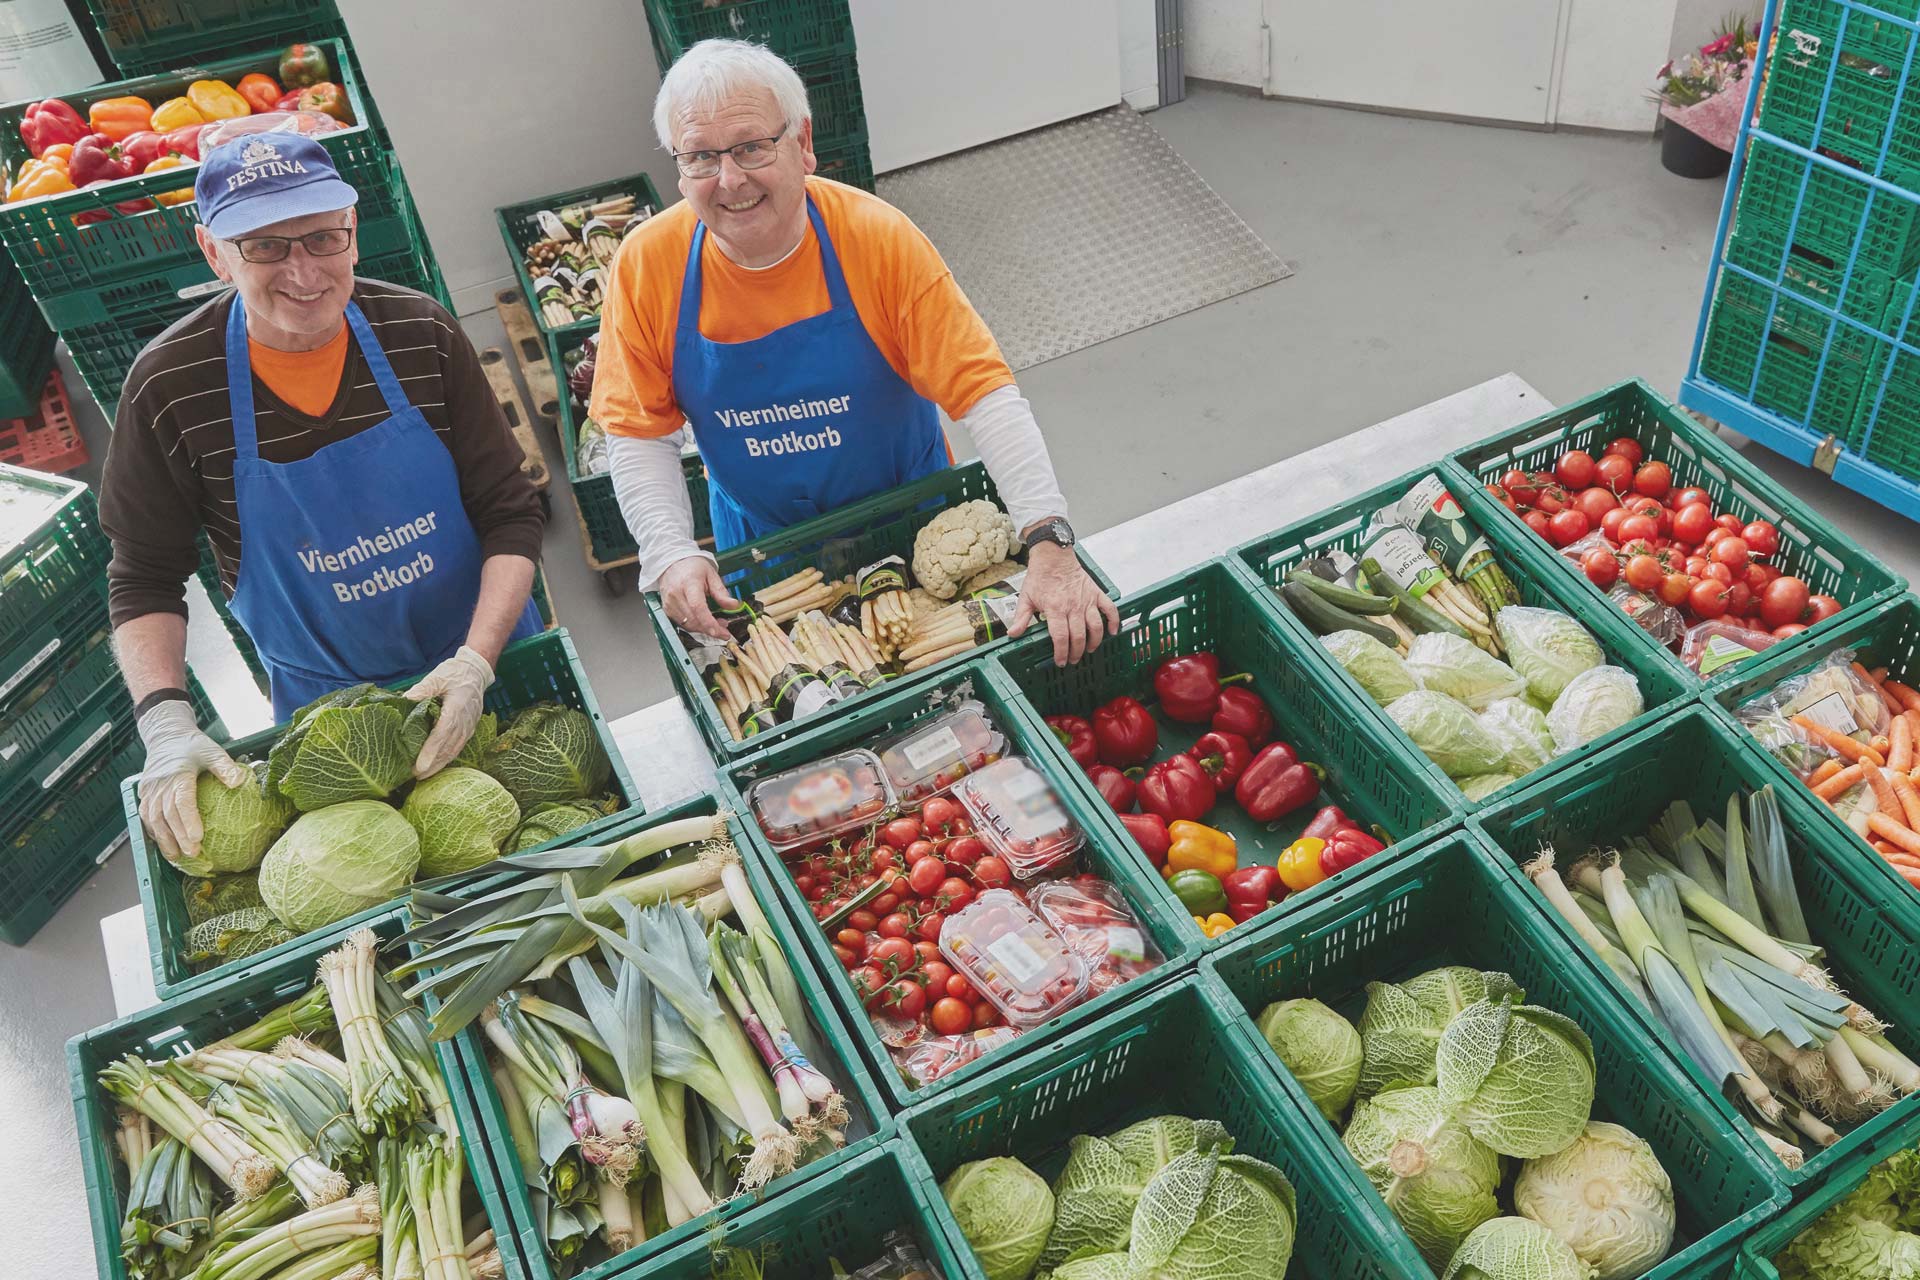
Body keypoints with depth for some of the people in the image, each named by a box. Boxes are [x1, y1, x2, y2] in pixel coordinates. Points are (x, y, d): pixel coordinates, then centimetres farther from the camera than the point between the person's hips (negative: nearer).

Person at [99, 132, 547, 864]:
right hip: (323, 702, 0)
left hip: (488, 663, 1)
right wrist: (166, 723, -20)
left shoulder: (422, 335, -15)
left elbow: (512, 514, -11)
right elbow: (144, 579, -6)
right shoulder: (169, 386, -16)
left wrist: (478, 659, -24)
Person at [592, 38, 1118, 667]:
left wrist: (1049, 543, -37)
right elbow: (640, 435, -11)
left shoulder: (880, 238, -24)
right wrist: (671, 557, -27)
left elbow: (984, 391, -27)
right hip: (758, 542, 1)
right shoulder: (646, 266, -19)